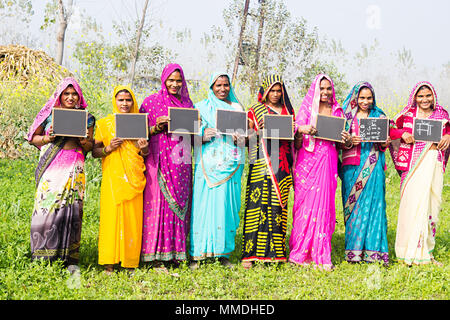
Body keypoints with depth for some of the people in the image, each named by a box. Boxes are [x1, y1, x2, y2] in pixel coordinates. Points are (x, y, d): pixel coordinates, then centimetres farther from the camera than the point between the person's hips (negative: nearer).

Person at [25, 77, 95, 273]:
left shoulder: (86, 117, 12)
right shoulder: (50, 113, 10)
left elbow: (89, 147, 14)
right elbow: (33, 138, 12)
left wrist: (83, 141, -9)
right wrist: (47, 138, -8)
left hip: (74, 168, 0)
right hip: (51, 166, 0)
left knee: (70, 209, -4)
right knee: (46, 207, -6)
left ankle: (70, 259, 2)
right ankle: (43, 257, 3)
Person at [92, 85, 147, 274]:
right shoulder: (104, 123, 6)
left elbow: (146, 153, 19)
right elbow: (94, 152, 6)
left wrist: (144, 148, -3)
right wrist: (108, 148, -12)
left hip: (134, 178, 2)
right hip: (112, 177, -2)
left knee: (133, 217, 1)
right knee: (112, 215, -7)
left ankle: (130, 260, 10)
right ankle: (109, 262, 0)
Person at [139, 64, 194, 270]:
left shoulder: (187, 103, 15)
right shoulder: (152, 102, 3)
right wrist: (157, 127, -15)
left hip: (182, 162, 4)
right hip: (160, 162, -4)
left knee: (180, 204, 5)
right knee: (159, 204, -7)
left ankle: (176, 253, 12)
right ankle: (157, 256, -2)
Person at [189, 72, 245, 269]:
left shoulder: (237, 108, 16)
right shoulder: (202, 107, 9)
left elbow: (244, 137, 15)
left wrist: (238, 138, -7)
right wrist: (204, 136, -17)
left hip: (231, 164, 2)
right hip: (208, 164, -2)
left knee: (227, 206, 0)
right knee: (205, 205, -7)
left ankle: (224, 253, 8)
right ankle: (197, 253, -1)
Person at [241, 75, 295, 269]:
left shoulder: (288, 111, 18)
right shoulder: (255, 111, 10)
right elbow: (246, 137, 6)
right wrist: (260, 132, -12)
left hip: (281, 164, 3)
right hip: (261, 163, -3)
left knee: (278, 203, -1)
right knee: (257, 201, -10)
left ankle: (276, 251, 4)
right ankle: (250, 253, -9)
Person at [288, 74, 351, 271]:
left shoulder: (337, 111, 14)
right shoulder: (306, 109, 5)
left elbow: (340, 143, 18)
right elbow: (297, 144, 1)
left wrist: (347, 141, -4)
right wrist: (301, 130, -19)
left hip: (328, 162, 2)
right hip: (308, 161, -2)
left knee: (325, 206, 0)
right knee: (305, 205, -3)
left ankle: (321, 256, 6)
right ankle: (301, 253, 7)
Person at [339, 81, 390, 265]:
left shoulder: (379, 116, 12)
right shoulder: (347, 116, 9)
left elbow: (383, 144, 14)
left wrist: (384, 144, -8)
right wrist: (350, 142, -15)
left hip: (373, 167, 0)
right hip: (352, 165, 0)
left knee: (372, 204, -6)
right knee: (353, 205, -1)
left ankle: (372, 249, -2)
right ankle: (353, 250, 4)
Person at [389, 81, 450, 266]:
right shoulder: (407, 114, 6)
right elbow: (389, 129, 11)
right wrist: (403, 134, -8)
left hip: (433, 164, 2)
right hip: (412, 165, -2)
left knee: (430, 205, 2)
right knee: (411, 204, -8)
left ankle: (425, 252, 12)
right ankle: (409, 253, 0)